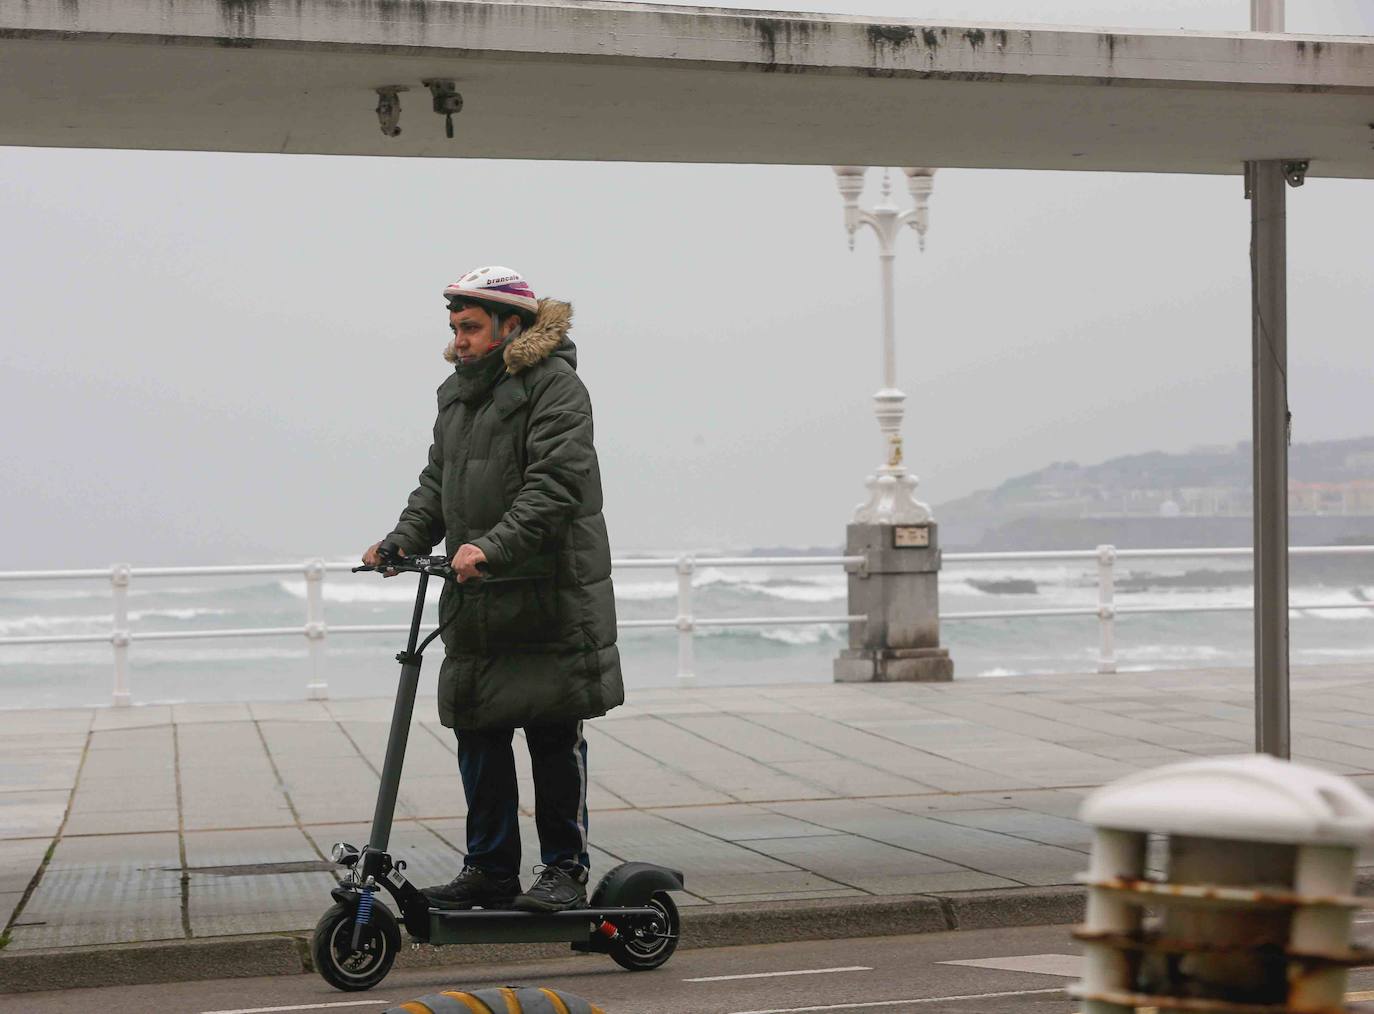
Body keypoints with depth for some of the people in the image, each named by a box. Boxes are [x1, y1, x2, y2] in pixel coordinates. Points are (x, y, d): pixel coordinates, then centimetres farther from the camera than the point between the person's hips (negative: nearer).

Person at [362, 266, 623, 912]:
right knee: (478, 735, 8)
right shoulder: (457, 393, 17)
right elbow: (438, 482, 19)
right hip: (475, 600, 7)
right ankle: (490, 869, 17)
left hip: (550, 598, -7)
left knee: (554, 737, 0)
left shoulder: (555, 386, -9)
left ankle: (565, 870, 11)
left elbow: (555, 486, -20)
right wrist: (404, 539, 2)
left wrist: (493, 546, -30)